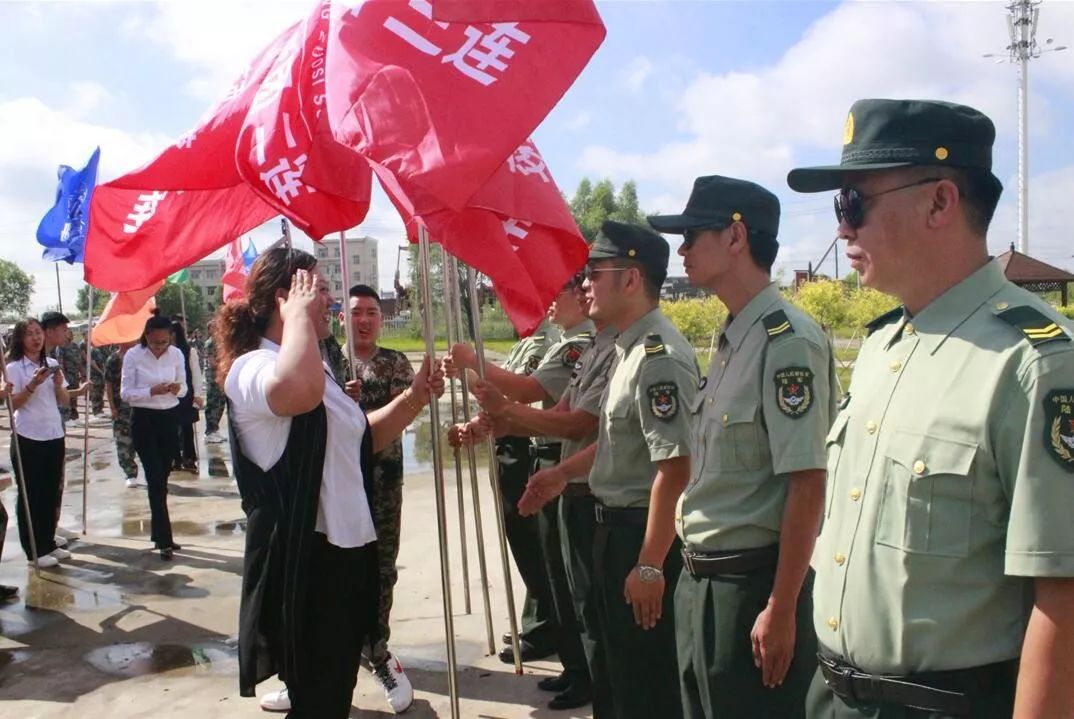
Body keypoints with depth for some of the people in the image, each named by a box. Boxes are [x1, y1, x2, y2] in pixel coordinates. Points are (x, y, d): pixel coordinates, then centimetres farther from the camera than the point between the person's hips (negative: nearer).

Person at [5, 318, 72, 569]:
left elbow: (64, 401, 9)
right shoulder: (14, 368, -6)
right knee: (30, 495, 1)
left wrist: (58, 383, -9)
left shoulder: (52, 364, 8)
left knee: (51, 493, 12)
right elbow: (12, 404, -12)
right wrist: (33, 384, -23)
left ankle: (49, 543, 23)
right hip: (28, 439, -5)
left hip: (54, 436, 5)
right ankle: (35, 550, 8)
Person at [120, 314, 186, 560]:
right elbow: (125, 393, -7)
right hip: (143, 421, -3)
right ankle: (164, 541, -6)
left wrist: (177, 389, -16)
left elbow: (184, 388, 8)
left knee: (162, 479, 11)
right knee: (156, 480, -8)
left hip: (169, 419, 3)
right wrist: (151, 391, -23)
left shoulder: (176, 354, 0)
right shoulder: (133, 355, -8)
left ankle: (158, 534, 24)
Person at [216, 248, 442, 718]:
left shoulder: (317, 364, 15)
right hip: (302, 560, -9)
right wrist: (299, 313, -26)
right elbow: (301, 391, -42)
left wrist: (414, 399, 8)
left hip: (345, 550, 10)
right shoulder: (252, 367, -16)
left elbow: (361, 441, 23)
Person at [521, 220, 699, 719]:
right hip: (616, 525, 10)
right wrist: (564, 472, 26)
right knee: (622, 665, 24)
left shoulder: (658, 356, -24)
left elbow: (674, 467, -29)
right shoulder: (630, 349, 9)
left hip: (644, 533, -10)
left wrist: (650, 565, -26)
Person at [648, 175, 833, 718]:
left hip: (753, 584, -9)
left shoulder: (787, 339, -18)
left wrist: (781, 610, -18)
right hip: (701, 580, 9)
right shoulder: (731, 339, 10)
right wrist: (694, 572, 17)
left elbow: (807, 485, -20)